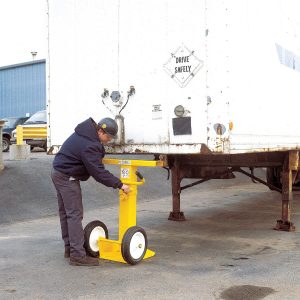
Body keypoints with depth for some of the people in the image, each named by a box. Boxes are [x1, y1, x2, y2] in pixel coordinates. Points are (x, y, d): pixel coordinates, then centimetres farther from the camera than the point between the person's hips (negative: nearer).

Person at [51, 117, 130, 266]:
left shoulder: (86, 132, 4)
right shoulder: (89, 145, -27)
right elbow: (98, 172, -27)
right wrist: (119, 185, -23)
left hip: (59, 172, 11)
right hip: (67, 178, -11)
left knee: (65, 212, 15)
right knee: (75, 214, -10)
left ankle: (69, 248, 26)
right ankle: (77, 255, -8)